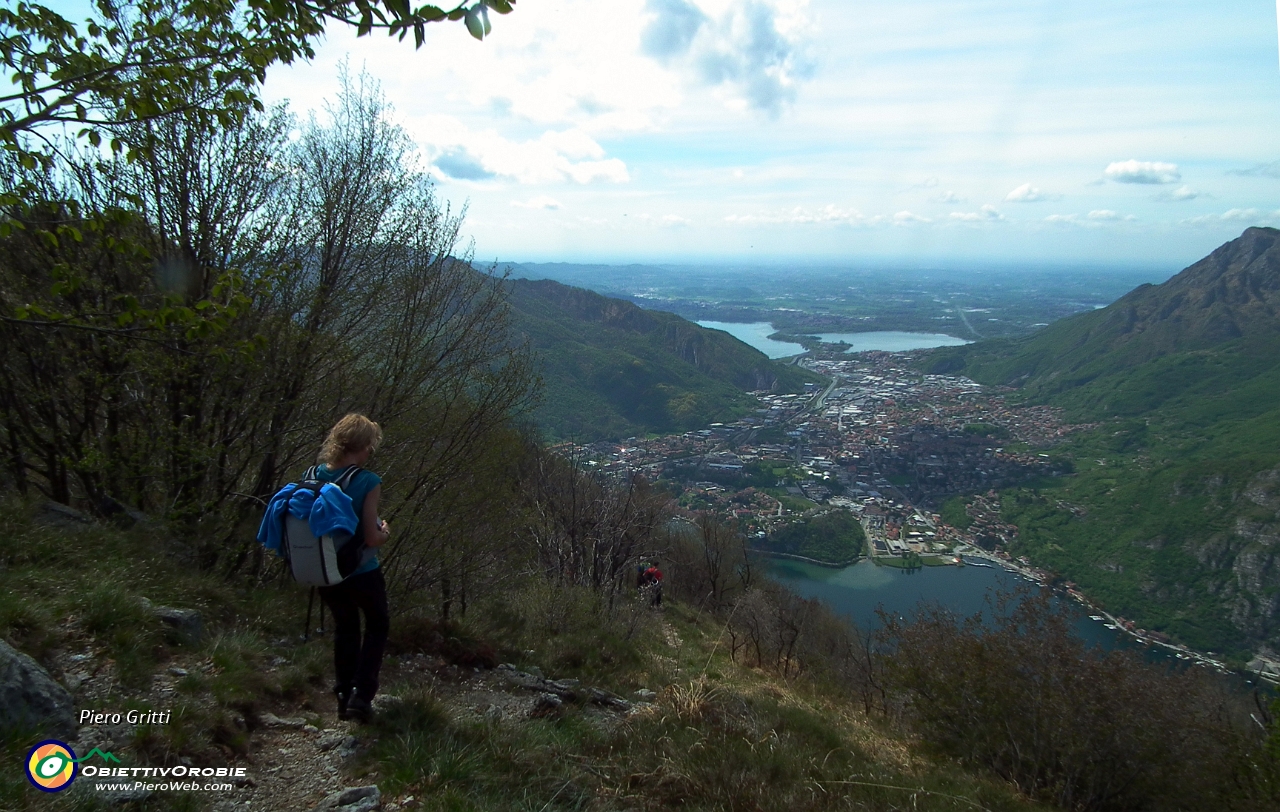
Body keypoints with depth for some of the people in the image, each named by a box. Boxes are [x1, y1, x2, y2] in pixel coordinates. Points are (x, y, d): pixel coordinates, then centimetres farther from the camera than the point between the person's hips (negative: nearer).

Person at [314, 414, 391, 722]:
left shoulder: (313, 476, -6)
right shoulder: (368, 482, -22)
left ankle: (344, 697, 30)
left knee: (345, 626, 26)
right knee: (377, 626, 20)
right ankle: (360, 697, 12)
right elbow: (371, 538, -22)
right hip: (361, 573, -5)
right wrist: (386, 532, -2)